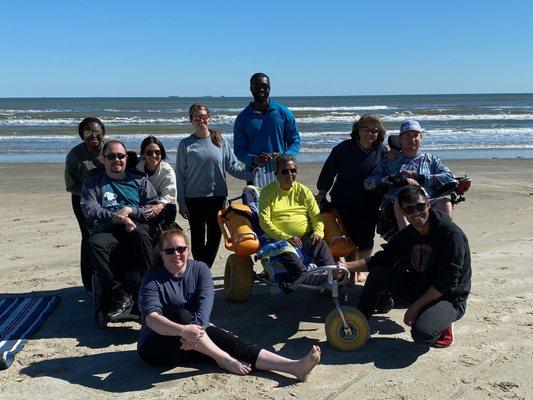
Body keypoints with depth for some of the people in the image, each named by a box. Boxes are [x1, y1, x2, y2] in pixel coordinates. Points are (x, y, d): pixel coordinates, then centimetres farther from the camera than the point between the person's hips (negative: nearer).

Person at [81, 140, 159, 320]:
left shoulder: (139, 179, 21)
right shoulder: (93, 183, 19)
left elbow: (154, 207, 11)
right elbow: (90, 210, 2)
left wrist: (130, 211, -5)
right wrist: (115, 217, -13)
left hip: (137, 226, 0)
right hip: (108, 230, 1)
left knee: (141, 234, -37)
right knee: (94, 245, -34)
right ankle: (123, 294, -28)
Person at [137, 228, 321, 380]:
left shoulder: (200, 269, 0)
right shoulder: (152, 280, -11)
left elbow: (205, 304, -16)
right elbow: (151, 317, -26)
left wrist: (195, 330, -35)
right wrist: (183, 330, -43)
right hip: (157, 344, -3)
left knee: (232, 342, -19)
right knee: (180, 314, -32)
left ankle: (295, 367, -31)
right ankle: (224, 360, -24)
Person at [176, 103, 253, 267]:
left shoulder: (220, 141, 5)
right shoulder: (186, 145, 1)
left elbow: (232, 166, 4)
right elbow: (180, 175, 2)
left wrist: (251, 174, -12)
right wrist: (181, 202, -2)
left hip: (217, 196, 2)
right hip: (194, 199, -2)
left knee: (215, 236, 7)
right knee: (198, 237, 6)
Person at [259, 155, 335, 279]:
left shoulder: (303, 190, 18)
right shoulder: (268, 192, 8)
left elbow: (316, 215, 13)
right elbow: (264, 222, -4)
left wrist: (318, 232, -9)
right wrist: (286, 237, -16)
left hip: (307, 237, 3)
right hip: (280, 239, -3)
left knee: (321, 245, -29)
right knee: (285, 252, -36)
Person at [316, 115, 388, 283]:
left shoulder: (382, 152, 0)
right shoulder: (343, 148, -4)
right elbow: (328, 170, 1)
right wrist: (322, 191, -2)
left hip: (369, 204, 1)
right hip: (345, 202, -1)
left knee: (365, 239, 5)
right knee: (350, 237, 5)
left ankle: (361, 271, 26)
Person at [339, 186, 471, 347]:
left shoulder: (450, 233, -21)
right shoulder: (405, 235, -1)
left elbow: (448, 281, -22)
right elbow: (381, 260, 7)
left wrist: (416, 307, -20)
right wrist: (347, 266, -8)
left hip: (450, 298, -6)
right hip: (418, 288, 6)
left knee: (421, 333, -33)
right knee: (377, 274, -11)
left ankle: (442, 325, 2)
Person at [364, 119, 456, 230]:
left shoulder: (431, 160, 27)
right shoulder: (389, 161, 22)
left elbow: (449, 178, 9)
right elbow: (368, 183, 6)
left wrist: (419, 178, 0)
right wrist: (400, 180, -4)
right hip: (393, 208, -1)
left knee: (445, 202, -28)